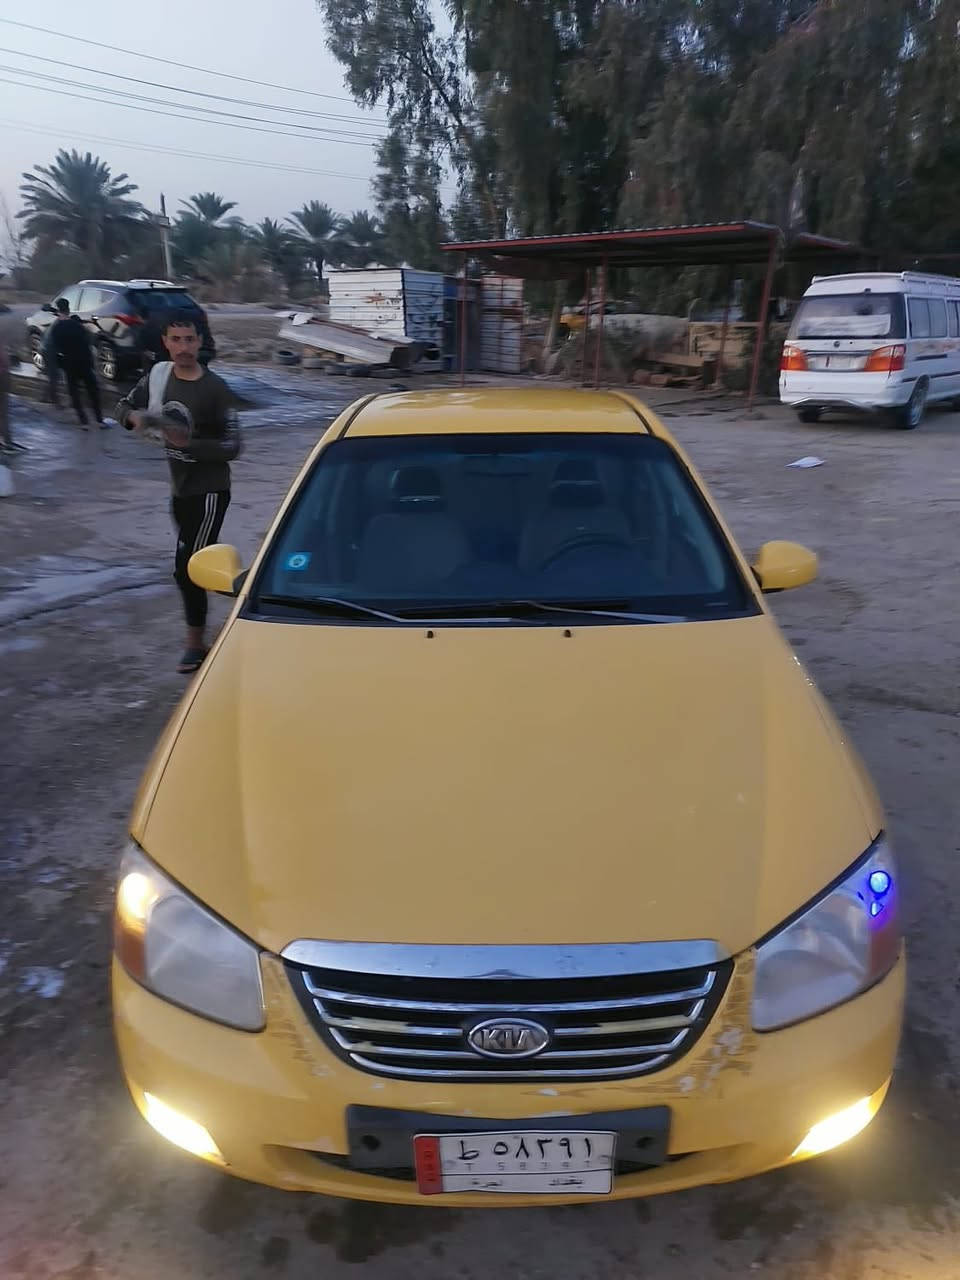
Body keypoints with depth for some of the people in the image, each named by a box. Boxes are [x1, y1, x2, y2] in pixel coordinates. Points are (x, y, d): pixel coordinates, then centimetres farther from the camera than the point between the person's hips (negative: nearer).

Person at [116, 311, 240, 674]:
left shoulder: (215, 388, -14)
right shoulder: (158, 375, 3)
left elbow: (231, 446, -14)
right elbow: (125, 406, 15)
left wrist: (190, 443, -27)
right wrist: (135, 417, -8)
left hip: (209, 490, -6)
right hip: (179, 489, 7)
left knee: (186, 567, -11)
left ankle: (196, 642, 3)